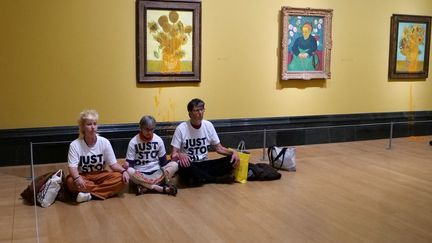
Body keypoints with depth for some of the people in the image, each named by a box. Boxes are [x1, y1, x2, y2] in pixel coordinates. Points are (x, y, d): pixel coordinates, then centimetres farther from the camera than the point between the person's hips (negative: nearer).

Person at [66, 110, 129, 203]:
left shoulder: (104, 142, -8)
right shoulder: (75, 145, -13)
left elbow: (113, 163, -6)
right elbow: (72, 167, -20)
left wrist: (123, 171, -26)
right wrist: (77, 178, -42)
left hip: (100, 175, 2)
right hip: (83, 177, -2)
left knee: (120, 178, -25)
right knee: (71, 182, -35)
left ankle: (89, 194, -25)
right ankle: (106, 191, -23)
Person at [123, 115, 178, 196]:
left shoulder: (158, 140, 1)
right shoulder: (133, 142, -4)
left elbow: (163, 161, 5)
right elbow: (130, 163, -5)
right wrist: (127, 165, -26)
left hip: (156, 172, 2)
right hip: (140, 175, -2)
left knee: (174, 165, -23)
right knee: (129, 171, -35)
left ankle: (144, 187, -30)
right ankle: (162, 188, -34)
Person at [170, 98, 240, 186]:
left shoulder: (208, 125, 1)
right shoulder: (181, 128, -10)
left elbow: (219, 148, 7)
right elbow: (173, 154, -10)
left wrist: (233, 152, -12)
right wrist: (179, 156, -35)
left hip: (204, 164, 4)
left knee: (232, 160, -16)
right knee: (182, 166, -40)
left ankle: (198, 178, -21)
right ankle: (217, 179, -22)